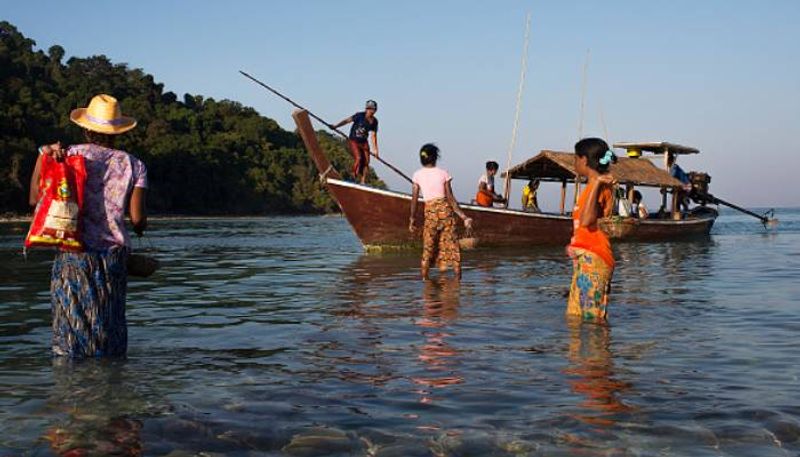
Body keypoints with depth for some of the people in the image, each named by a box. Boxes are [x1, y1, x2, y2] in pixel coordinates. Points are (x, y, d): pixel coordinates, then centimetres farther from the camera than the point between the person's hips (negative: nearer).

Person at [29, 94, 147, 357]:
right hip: (114, 253, 1)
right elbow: (137, 218, -1)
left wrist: (44, 155, -3)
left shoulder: (70, 155, 1)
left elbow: (36, 198, -5)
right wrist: (141, 226, 22)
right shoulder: (133, 165, 5)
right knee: (112, 324, 11)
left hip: (75, 253, -1)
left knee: (73, 324, 5)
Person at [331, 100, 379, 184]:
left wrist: (375, 149, -5)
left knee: (366, 161, -1)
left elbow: (373, 135, 0)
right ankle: (353, 178, -9)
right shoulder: (360, 116, -15)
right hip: (353, 141, -5)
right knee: (358, 158, -20)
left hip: (364, 142, 5)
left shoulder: (374, 121, -1)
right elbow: (347, 120, -13)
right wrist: (336, 126, -21)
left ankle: (363, 181, 7)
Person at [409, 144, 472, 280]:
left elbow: (414, 199, 1)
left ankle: (424, 276, 6)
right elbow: (451, 198, -3)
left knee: (428, 245, 9)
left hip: (430, 211, 0)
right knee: (451, 242, 6)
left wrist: (412, 218, 10)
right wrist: (463, 217, 1)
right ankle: (458, 275, 6)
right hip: (445, 209, 0)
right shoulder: (443, 174, 0)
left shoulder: (417, 175, 1)